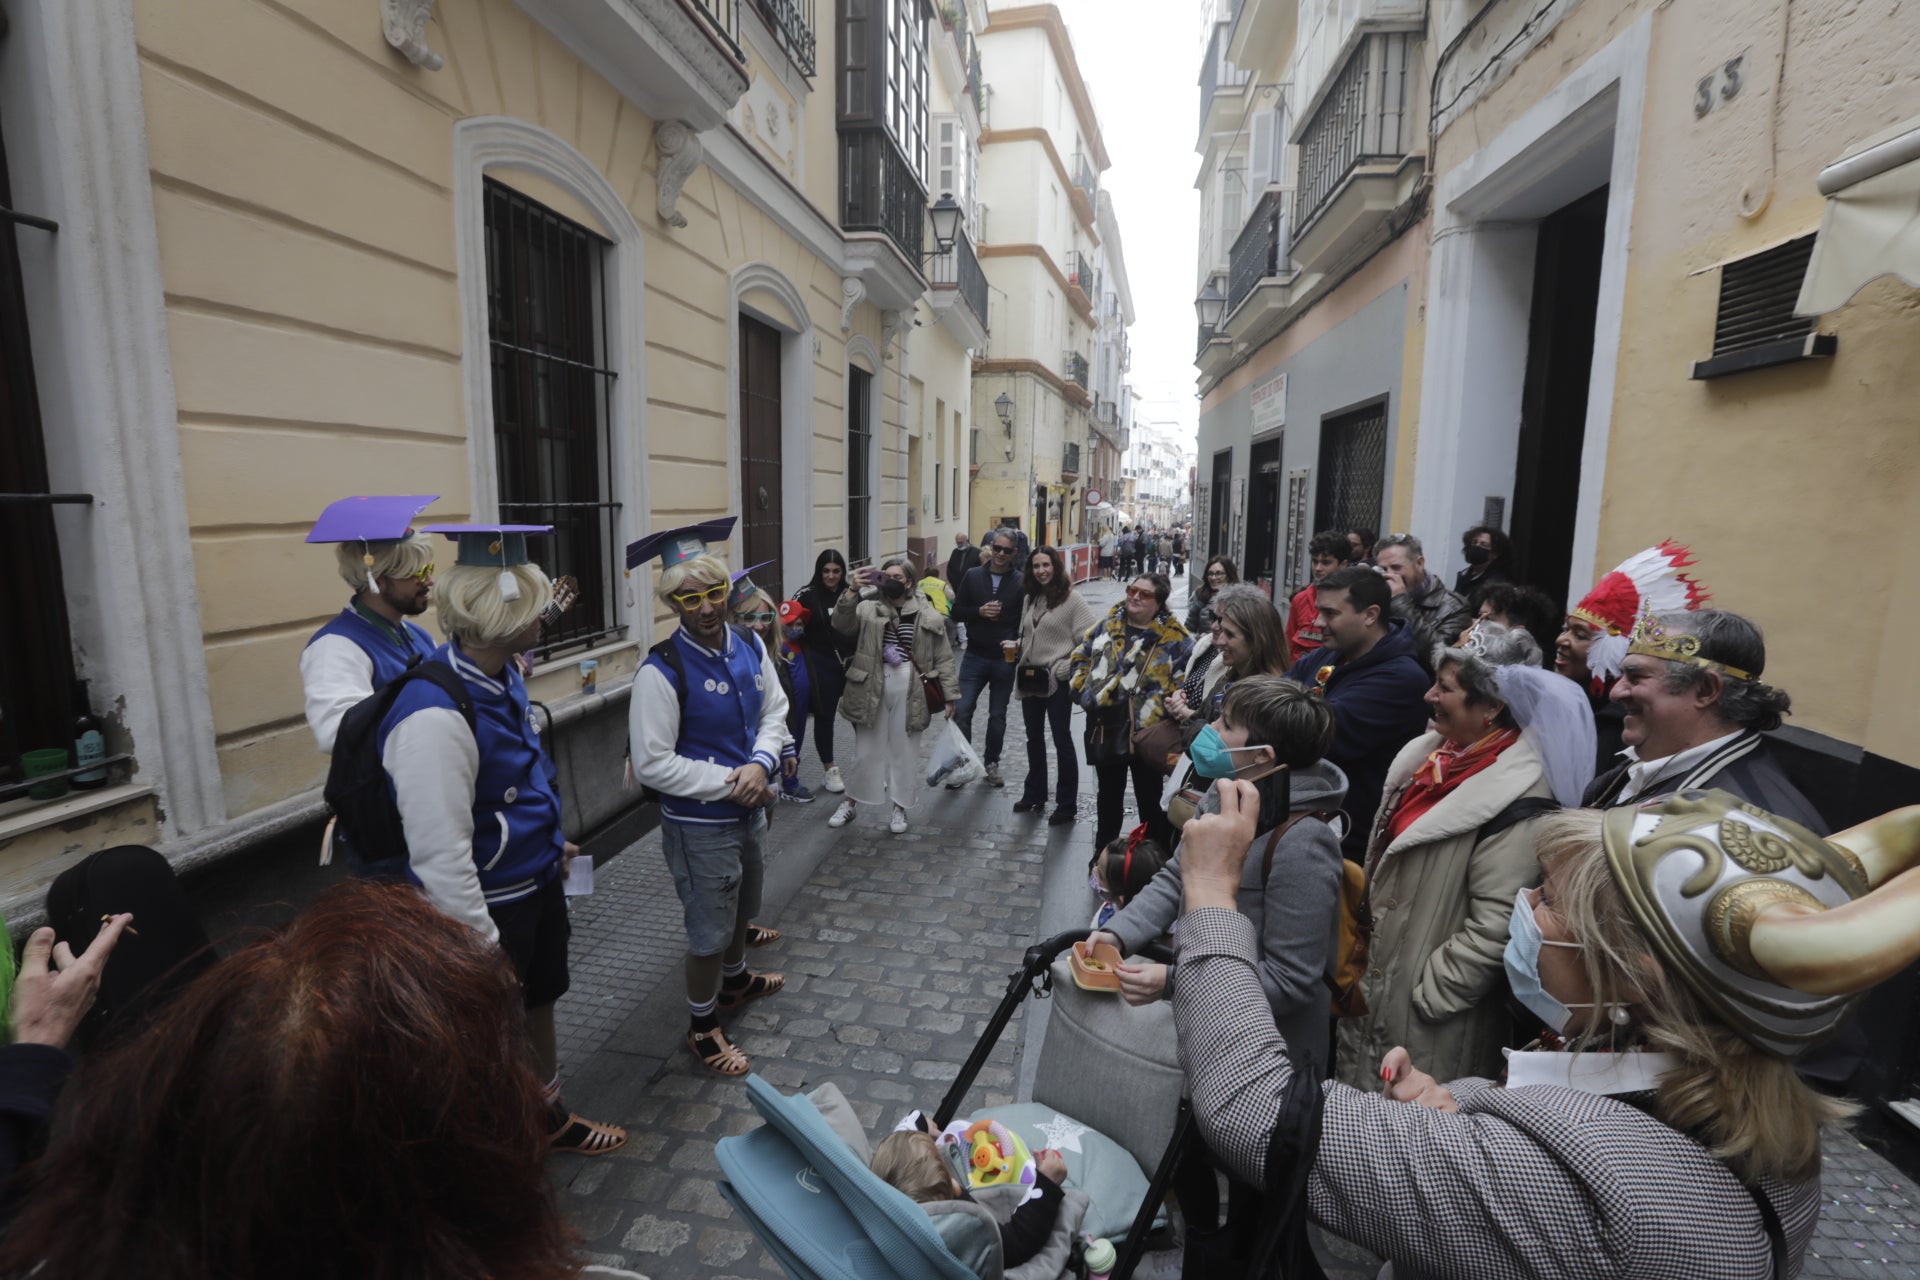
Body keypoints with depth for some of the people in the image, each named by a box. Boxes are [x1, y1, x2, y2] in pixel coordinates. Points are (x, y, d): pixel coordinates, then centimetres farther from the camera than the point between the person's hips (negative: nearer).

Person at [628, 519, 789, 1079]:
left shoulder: (750, 647, -5)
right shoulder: (663, 671, -24)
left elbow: (775, 713, 3)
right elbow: (652, 764, -22)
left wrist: (759, 764, -16)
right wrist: (730, 782, -22)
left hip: (750, 810, 7)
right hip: (699, 824, -6)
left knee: (742, 907, 29)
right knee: (709, 932, 10)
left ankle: (736, 979, 56)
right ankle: (702, 1025, 35)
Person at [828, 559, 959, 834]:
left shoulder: (927, 615, 2)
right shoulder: (869, 608, 2)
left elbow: (943, 658, 3)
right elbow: (841, 624, -15)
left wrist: (950, 696, -1)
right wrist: (853, 592, -26)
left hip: (909, 691, 0)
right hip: (871, 688, 0)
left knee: (904, 751, 10)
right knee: (867, 750, 10)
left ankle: (900, 808, 25)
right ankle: (850, 803, 28)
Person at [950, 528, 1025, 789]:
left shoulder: (1021, 582, -5)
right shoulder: (973, 576, 1)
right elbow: (957, 611, 4)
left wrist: (1018, 642, -19)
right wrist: (979, 611, -14)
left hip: (1005, 659, -1)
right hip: (975, 656, 1)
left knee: (997, 716, 13)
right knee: (962, 711, -4)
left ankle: (991, 764, 29)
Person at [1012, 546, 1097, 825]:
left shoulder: (1071, 598, -12)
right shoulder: (1030, 598, 9)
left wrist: (1069, 666, -17)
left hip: (1057, 680, -6)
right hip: (1030, 677, 7)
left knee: (1062, 740, 3)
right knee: (1034, 739, 17)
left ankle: (1067, 805, 14)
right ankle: (1034, 795, 32)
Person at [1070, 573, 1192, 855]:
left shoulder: (1174, 638, -9)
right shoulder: (1108, 625, 6)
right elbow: (1081, 656, 14)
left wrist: (1161, 710, -18)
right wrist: (1086, 691, 3)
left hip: (1147, 734, -4)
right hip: (1106, 729, 5)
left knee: (1150, 800, 9)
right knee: (1108, 795, 21)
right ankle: (1103, 854, 39)